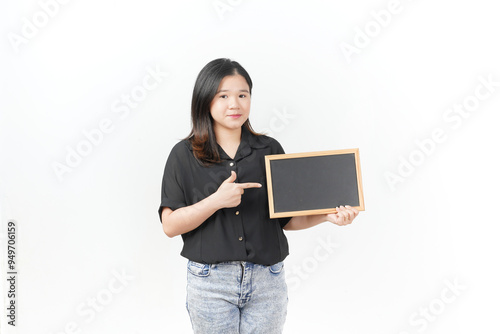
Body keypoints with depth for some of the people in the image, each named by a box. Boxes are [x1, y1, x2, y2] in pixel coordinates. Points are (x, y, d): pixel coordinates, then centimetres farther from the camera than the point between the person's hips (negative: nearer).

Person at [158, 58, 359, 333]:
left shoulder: (269, 150, 4)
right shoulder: (184, 154, -2)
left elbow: (286, 218, 6)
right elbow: (170, 225, -7)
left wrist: (326, 216, -10)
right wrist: (216, 201, -20)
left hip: (267, 281, 2)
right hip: (210, 281, -1)